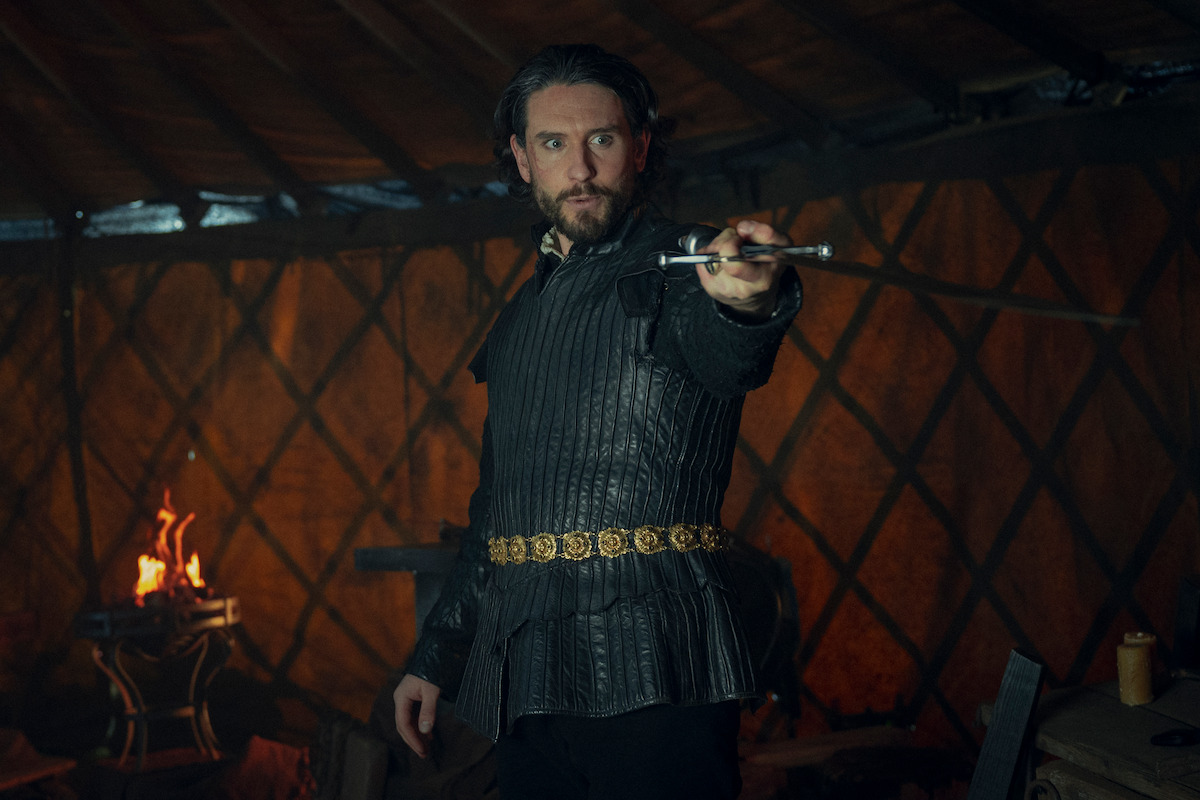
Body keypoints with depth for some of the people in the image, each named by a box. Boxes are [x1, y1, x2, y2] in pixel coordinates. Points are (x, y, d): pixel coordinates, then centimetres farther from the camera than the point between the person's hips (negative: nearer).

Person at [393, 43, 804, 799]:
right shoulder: (523, 316, 17)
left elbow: (724, 355, -30)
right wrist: (436, 656, 20)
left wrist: (748, 302, -53)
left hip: (655, 678, -6)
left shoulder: (681, 271, -4)